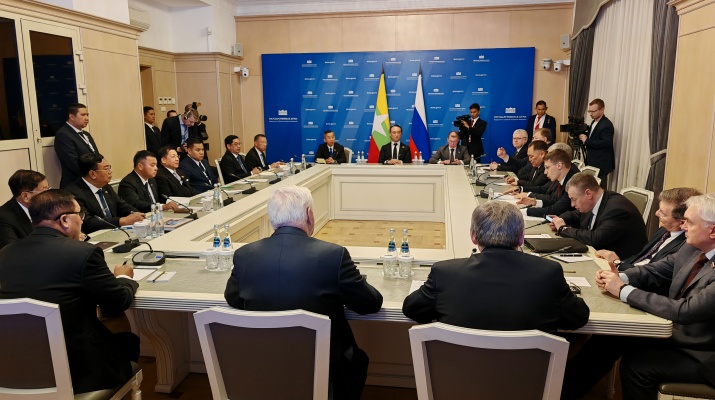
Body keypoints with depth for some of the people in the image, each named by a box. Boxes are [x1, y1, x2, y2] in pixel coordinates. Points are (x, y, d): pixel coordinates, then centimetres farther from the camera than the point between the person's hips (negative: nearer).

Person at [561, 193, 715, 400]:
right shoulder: (692, 248, -3)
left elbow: (685, 311, -33)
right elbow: (654, 271, 6)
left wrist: (624, 290, -27)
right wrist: (619, 278, -15)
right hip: (675, 331, 7)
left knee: (636, 364, -21)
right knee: (610, 337, -3)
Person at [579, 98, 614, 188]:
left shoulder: (606, 125, -17)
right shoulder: (594, 122, 13)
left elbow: (606, 143, -28)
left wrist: (586, 141, -25)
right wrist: (583, 137, 1)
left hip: (601, 164, -9)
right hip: (592, 161, 9)